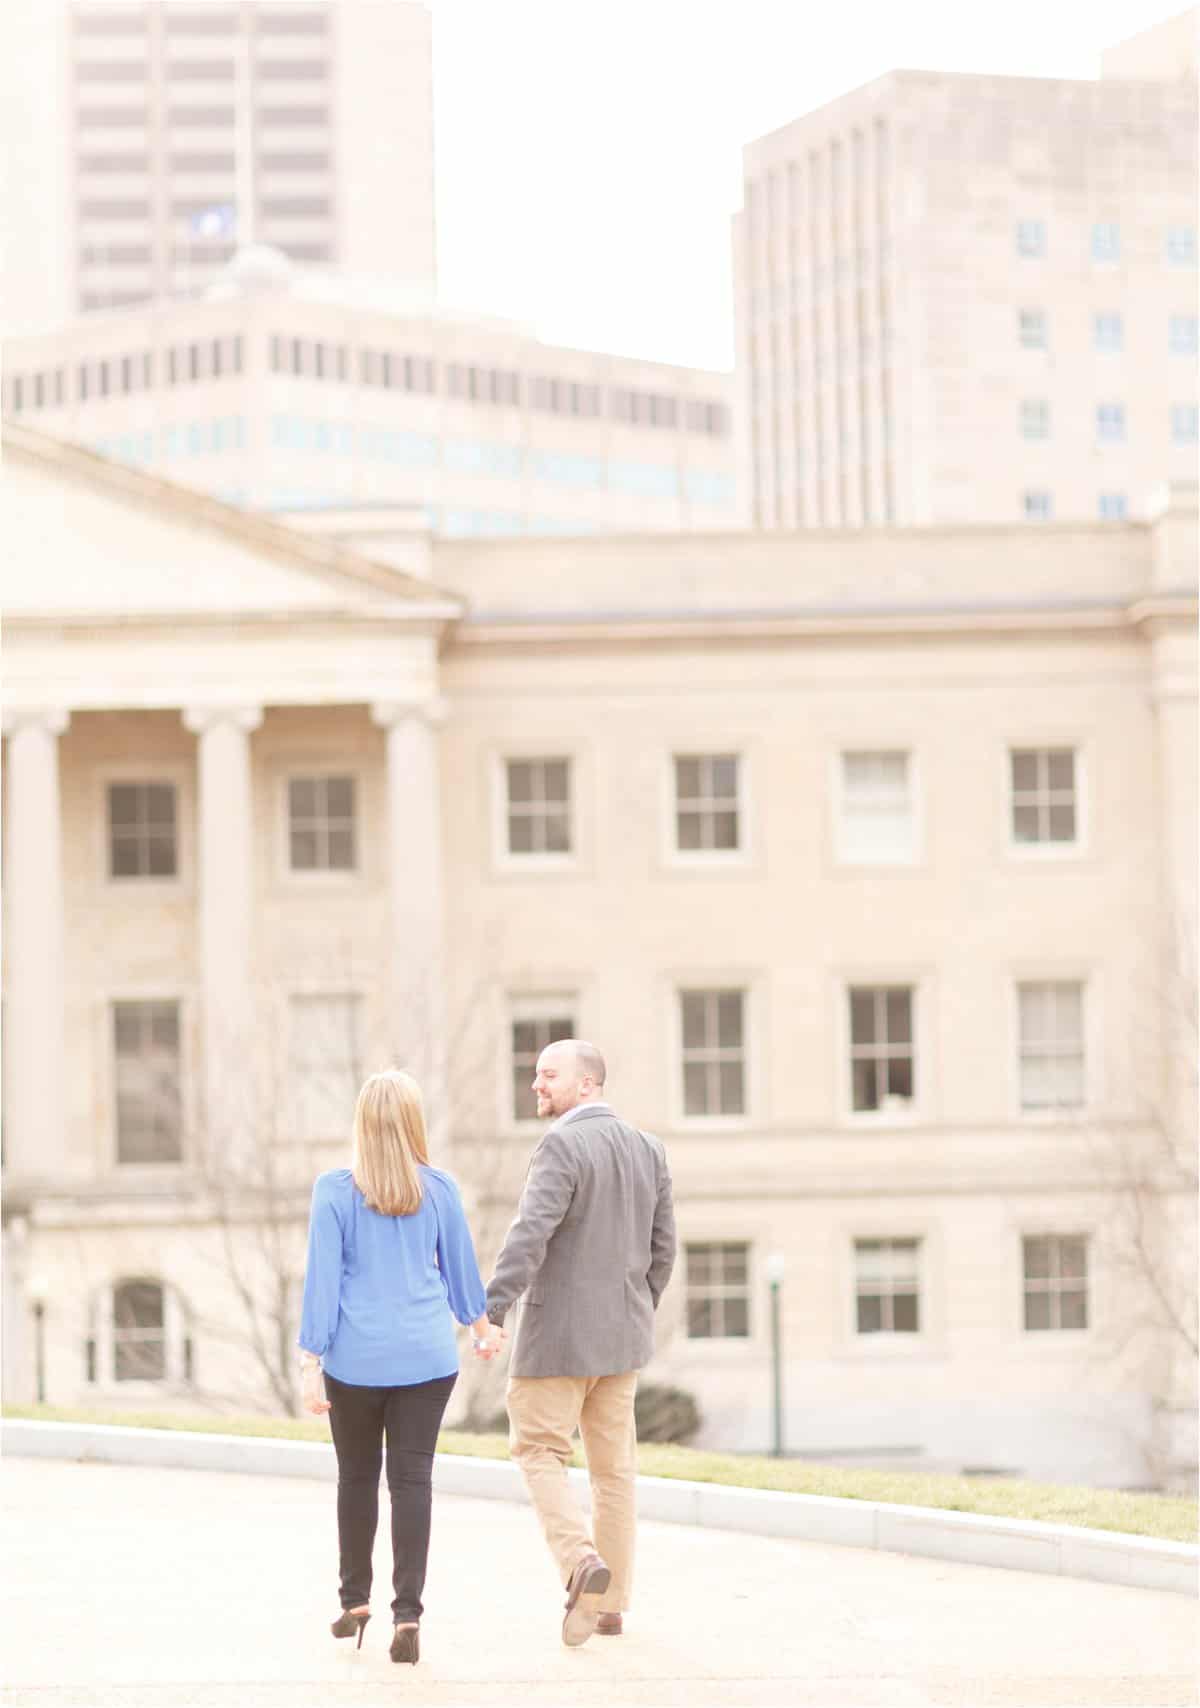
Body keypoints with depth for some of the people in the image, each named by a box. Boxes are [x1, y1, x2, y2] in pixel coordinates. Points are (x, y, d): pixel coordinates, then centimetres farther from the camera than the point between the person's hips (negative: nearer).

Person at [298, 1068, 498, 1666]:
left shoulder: (334, 1190, -6)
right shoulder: (439, 1189, 1)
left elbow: (322, 1279, -7)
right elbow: (460, 1265, 13)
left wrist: (311, 1362, -4)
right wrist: (480, 1324, 31)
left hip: (357, 1358, -1)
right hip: (427, 1356, 1)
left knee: (356, 1476, 15)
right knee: (412, 1479, 0)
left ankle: (355, 1600, 25)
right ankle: (407, 1615, -9)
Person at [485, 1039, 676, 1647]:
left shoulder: (562, 1147, -15)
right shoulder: (647, 1150, 7)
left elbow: (531, 1235, -25)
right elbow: (661, 1248, 12)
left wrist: (492, 1312, -30)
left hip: (560, 1329, -7)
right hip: (622, 1334, 7)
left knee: (538, 1449, 4)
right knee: (613, 1465, 10)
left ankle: (581, 1560, -16)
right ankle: (608, 1604, 13)